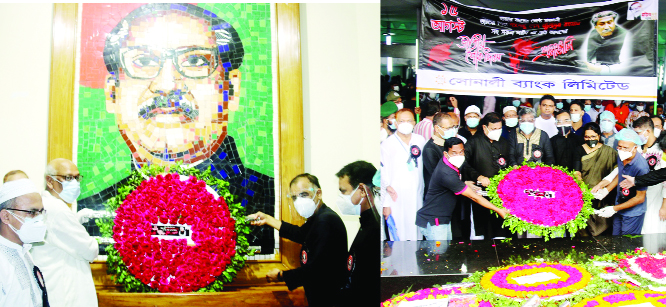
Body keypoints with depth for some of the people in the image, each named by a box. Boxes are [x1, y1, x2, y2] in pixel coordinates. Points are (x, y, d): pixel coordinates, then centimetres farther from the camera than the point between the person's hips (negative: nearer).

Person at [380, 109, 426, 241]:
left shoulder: (420, 141, 7)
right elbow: (384, 174, -4)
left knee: (417, 234, 5)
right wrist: (385, 204, -7)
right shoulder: (388, 144, -3)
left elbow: (425, 168, 15)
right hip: (396, 197, -3)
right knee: (398, 236, -3)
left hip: (417, 196, 3)